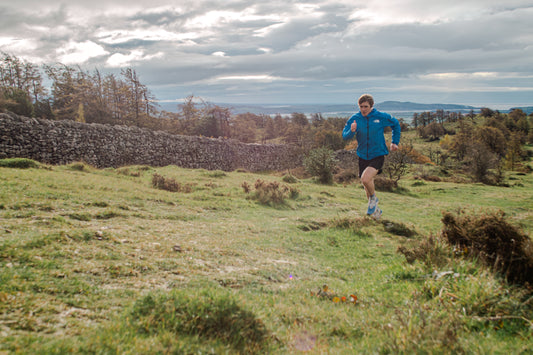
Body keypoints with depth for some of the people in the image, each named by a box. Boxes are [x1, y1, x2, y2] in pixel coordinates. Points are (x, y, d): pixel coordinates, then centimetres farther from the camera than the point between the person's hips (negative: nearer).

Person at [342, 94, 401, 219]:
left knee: (365, 178, -26)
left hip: (378, 155, -3)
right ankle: (375, 209, 38)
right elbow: (345, 136, -11)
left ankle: (373, 198, 5)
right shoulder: (354, 119, -5)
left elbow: (396, 124, 11)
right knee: (367, 185, 13)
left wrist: (395, 142, 9)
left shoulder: (381, 117, -8)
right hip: (363, 156, 4)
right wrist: (352, 131, -33)